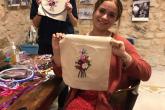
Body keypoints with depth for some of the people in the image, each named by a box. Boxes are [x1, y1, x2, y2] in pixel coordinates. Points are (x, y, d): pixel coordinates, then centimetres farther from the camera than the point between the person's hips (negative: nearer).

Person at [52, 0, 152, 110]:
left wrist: (124, 56, -24)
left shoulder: (119, 43, -3)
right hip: (81, 98, 1)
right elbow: (61, 73, 5)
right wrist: (57, 51, -12)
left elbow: (146, 74, -8)